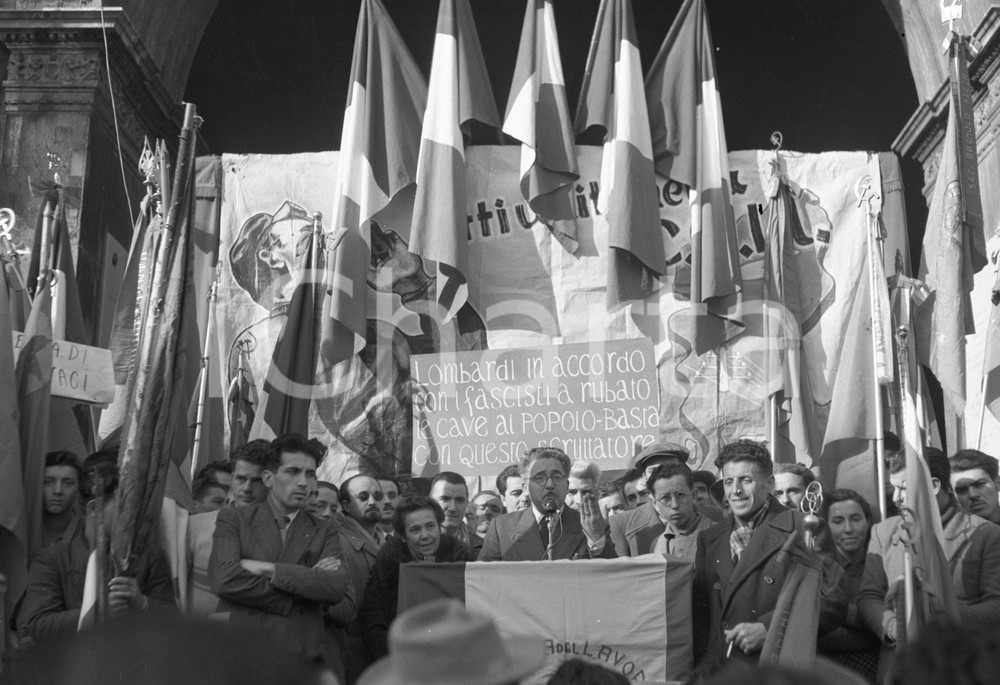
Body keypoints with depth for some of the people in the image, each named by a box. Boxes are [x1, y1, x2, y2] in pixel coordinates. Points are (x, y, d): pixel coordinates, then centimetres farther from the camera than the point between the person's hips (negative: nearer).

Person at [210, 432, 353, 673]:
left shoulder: (325, 531, 10)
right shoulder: (233, 520, 6)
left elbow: (337, 587, -7)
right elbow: (225, 579, -11)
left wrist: (269, 570, -10)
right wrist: (308, 581, -9)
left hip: (304, 656, 1)